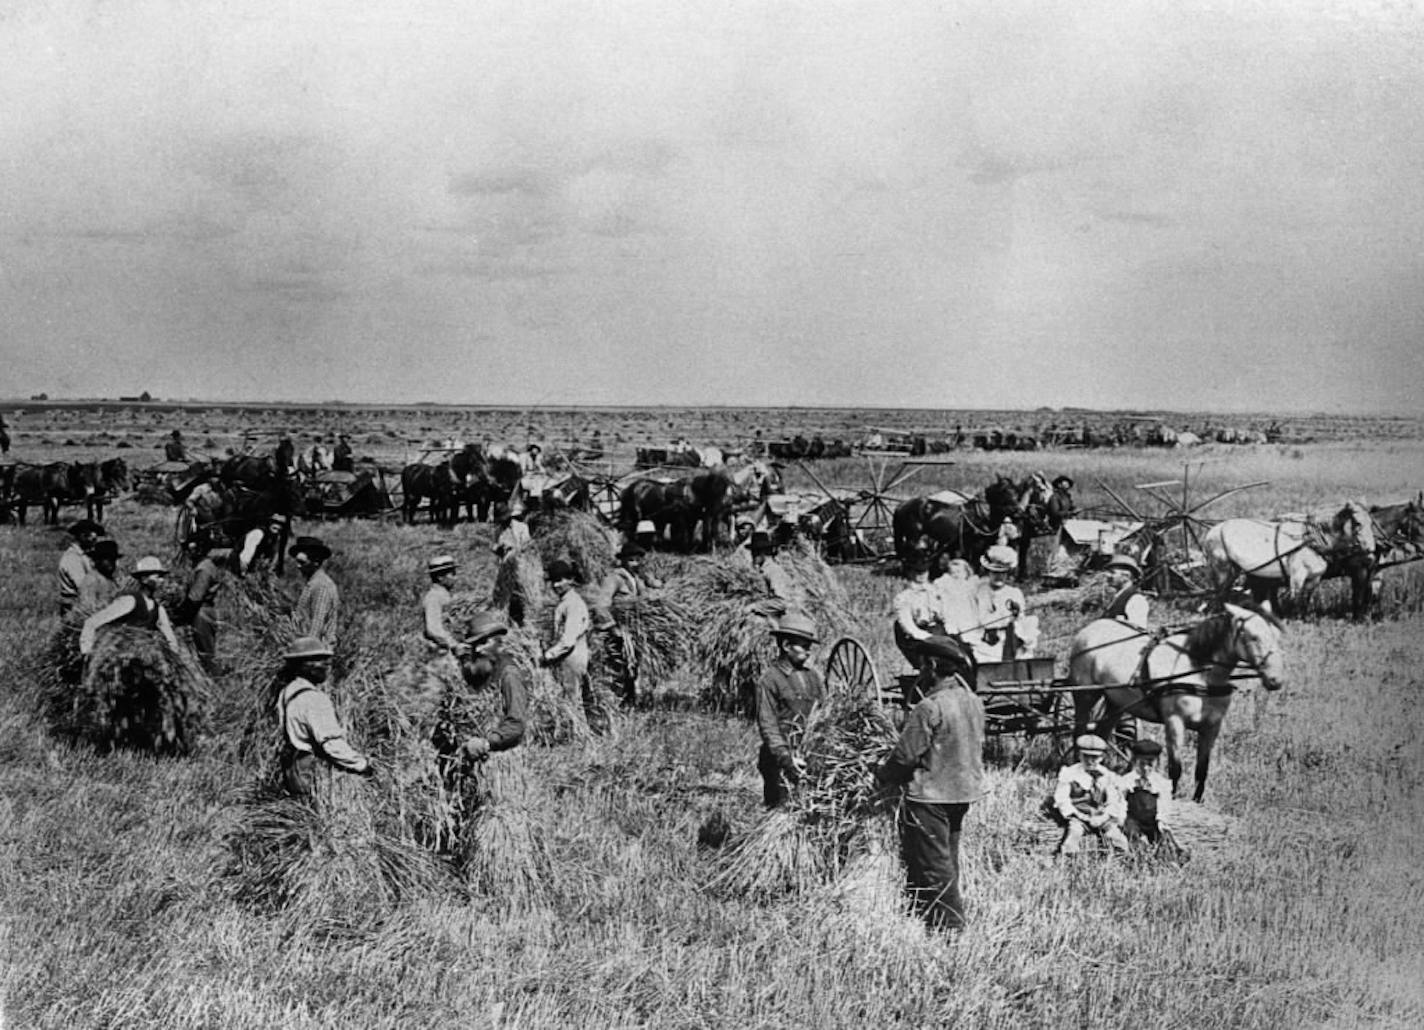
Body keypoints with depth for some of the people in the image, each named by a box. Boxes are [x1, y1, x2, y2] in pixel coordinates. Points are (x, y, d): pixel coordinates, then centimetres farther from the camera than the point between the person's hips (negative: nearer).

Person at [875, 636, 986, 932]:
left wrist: (882, 775, 1)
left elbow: (906, 755, -17)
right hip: (963, 792, 8)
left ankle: (949, 925, 3)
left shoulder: (929, 708, -22)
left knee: (933, 866, 1)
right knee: (947, 861, 19)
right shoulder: (974, 702, 3)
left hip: (931, 797, -8)